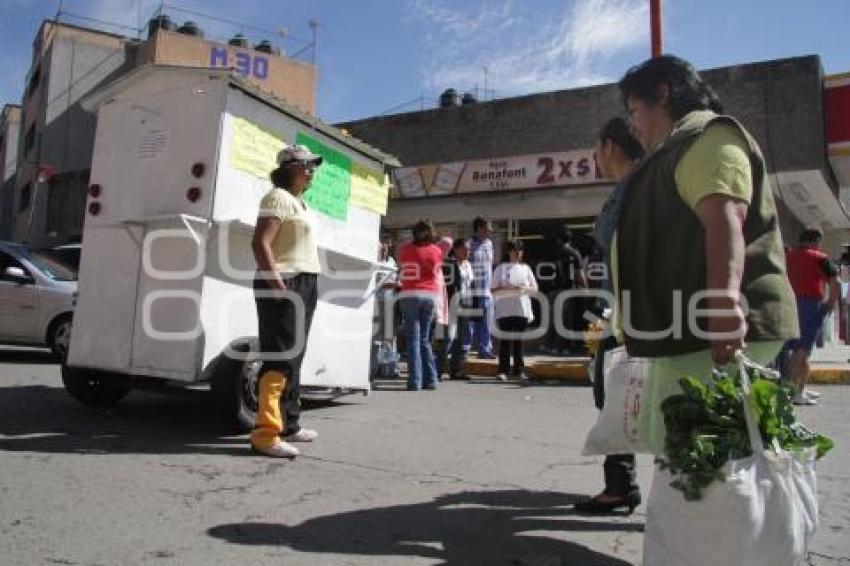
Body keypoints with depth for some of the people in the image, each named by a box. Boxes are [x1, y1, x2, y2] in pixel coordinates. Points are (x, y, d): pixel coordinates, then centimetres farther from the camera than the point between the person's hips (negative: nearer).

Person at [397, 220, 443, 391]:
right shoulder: (436, 251, 3)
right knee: (424, 339, 12)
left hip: (409, 295, -1)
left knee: (413, 339, 0)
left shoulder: (404, 250, 2)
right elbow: (438, 274, 13)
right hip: (431, 295, 2)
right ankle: (430, 379, 12)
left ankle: (415, 381, -5)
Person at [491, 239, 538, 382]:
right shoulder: (501, 268, 5)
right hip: (504, 310, -2)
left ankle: (519, 370, 11)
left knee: (519, 340, 5)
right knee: (505, 339, -3)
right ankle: (503, 370, 1)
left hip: (522, 310, 2)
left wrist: (525, 289, -8)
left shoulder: (525, 268, 12)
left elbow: (535, 288, 12)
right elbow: (493, 290, 1)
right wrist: (506, 289, -16)